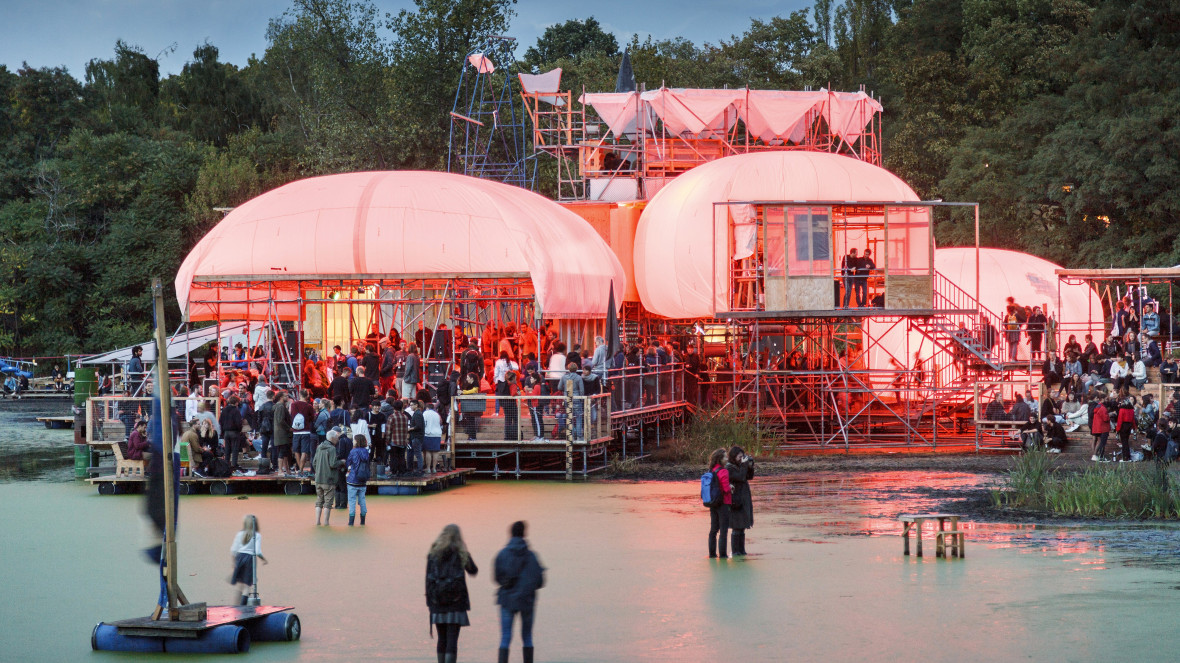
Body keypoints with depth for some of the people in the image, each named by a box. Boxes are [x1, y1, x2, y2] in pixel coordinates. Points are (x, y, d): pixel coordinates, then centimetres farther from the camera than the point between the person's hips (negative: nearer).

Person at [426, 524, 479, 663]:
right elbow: (473, 570, 14)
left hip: (438, 601, 3)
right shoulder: (461, 553, -1)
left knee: (442, 639, 14)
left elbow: (428, 578, 3)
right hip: (456, 600, -3)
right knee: (452, 640, -6)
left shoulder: (433, 554, 5)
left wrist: (429, 601, 6)